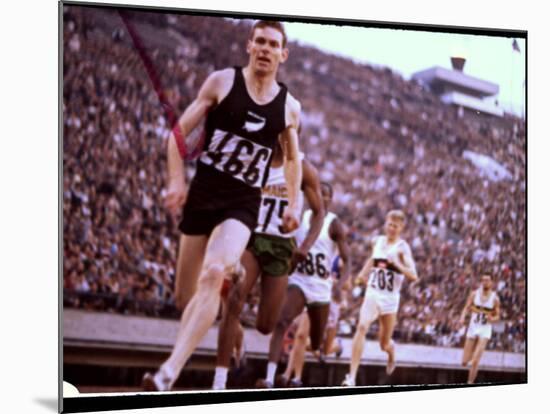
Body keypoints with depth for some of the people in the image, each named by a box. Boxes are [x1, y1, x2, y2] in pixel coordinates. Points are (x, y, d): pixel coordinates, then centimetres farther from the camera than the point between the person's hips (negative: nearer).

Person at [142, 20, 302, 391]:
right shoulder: (223, 82, 0)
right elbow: (179, 133, 1)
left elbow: (293, 159, 23)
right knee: (187, 297, 6)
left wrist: (294, 204, 13)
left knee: (213, 274, -28)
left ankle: (168, 374, -33)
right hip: (203, 193, 1)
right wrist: (176, 181, -11)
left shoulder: (289, 107, 5)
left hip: (243, 203, -1)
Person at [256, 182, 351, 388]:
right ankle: (269, 379, -34)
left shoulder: (334, 224, -7)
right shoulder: (300, 217, 3)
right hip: (298, 281, 1)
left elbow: (347, 260, -13)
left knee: (316, 344, 11)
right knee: (281, 321, -27)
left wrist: (341, 283, -29)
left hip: (321, 287, -1)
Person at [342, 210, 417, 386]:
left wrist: (397, 264, -31)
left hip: (390, 298, -2)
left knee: (385, 343, 8)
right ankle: (352, 376, -28)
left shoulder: (402, 247, -9)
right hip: (372, 294, 3)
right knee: (362, 327, -23)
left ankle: (392, 356, 49)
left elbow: (413, 276, -19)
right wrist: (363, 272, 27)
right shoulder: (377, 241, 6)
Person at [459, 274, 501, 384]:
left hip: (485, 330, -2)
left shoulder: (495, 298, -4)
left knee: (475, 361, -15)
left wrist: (492, 319, -20)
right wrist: (463, 317, -19)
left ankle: (470, 383, -3)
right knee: (464, 362, 4)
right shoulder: (474, 294, -1)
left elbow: (497, 316, 3)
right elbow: (466, 308, 2)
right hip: (473, 327, 2)